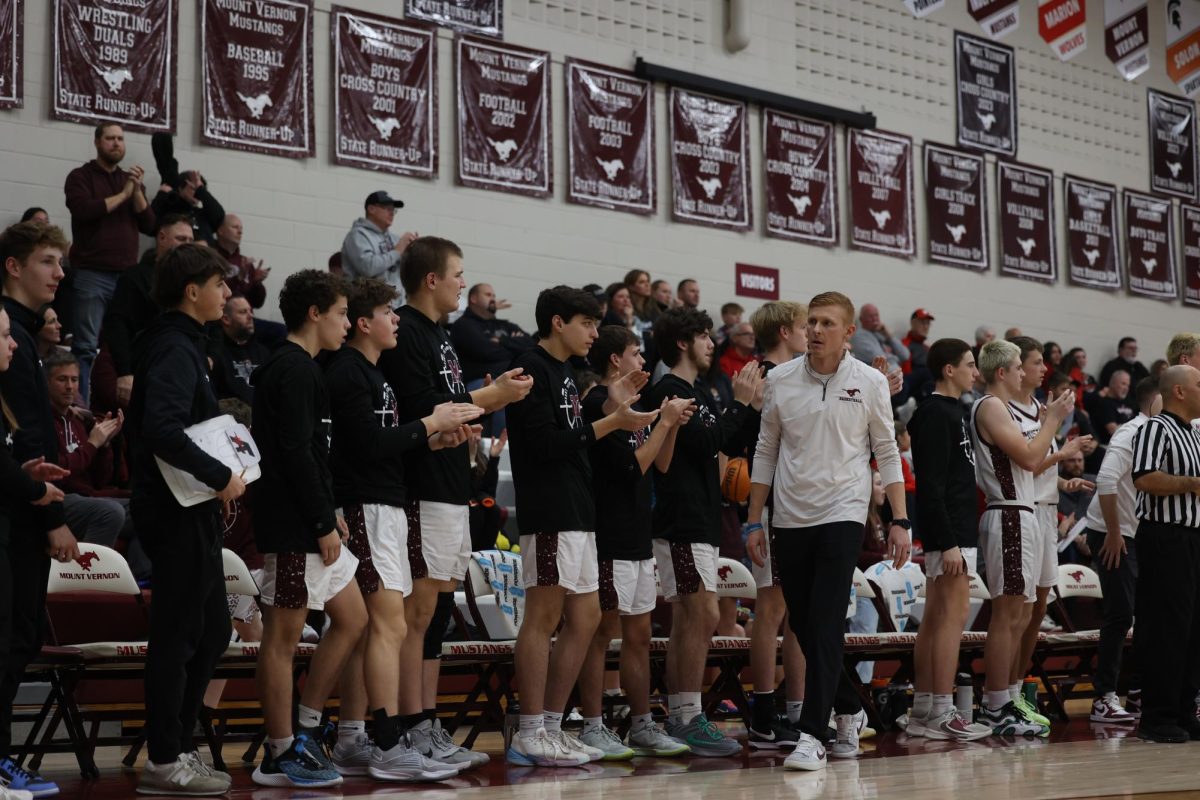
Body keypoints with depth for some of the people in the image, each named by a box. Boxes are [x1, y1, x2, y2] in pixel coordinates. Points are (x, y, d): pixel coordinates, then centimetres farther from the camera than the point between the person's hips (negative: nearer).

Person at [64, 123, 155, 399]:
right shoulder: (81, 176, 5)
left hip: (127, 274, 4)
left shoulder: (131, 180, 18)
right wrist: (122, 195, -6)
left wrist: (137, 191, -4)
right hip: (91, 274, -4)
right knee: (86, 346, -8)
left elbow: (149, 226, 10)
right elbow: (83, 211, -15)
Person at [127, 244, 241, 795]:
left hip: (190, 508, 10)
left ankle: (175, 745, 23)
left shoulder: (181, 344, 17)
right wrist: (219, 476, -20)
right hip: (178, 509, -10)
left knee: (212, 629, 15)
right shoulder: (174, 349, -15)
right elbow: (164, 431, -28)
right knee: (177, 634, -4)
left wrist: (216, 476, 10)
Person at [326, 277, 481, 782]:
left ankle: (350, 745, 12)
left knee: (367, 629, 9)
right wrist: (430, 423, -9)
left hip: (384, 507, 10)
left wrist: (434, 439, 5)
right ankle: (391, 747, -13)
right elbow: (371, 446, -18)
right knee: (388, 624, -13)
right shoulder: (347, 372, -10)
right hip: (365, 507, -10)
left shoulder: (372, 374, 20)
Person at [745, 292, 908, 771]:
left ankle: (812, 734, -12)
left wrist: (899, 521, -2)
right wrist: (754, 521, 7)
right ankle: (848, 709, 29)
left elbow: (887, 453, 4)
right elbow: (766, 452, 10)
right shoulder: (780, 380, 4)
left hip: (843, 515, -3)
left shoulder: (870, 382, -1)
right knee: (802, 626, 8)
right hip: (790, 517, 3)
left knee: (825, 626, -13)